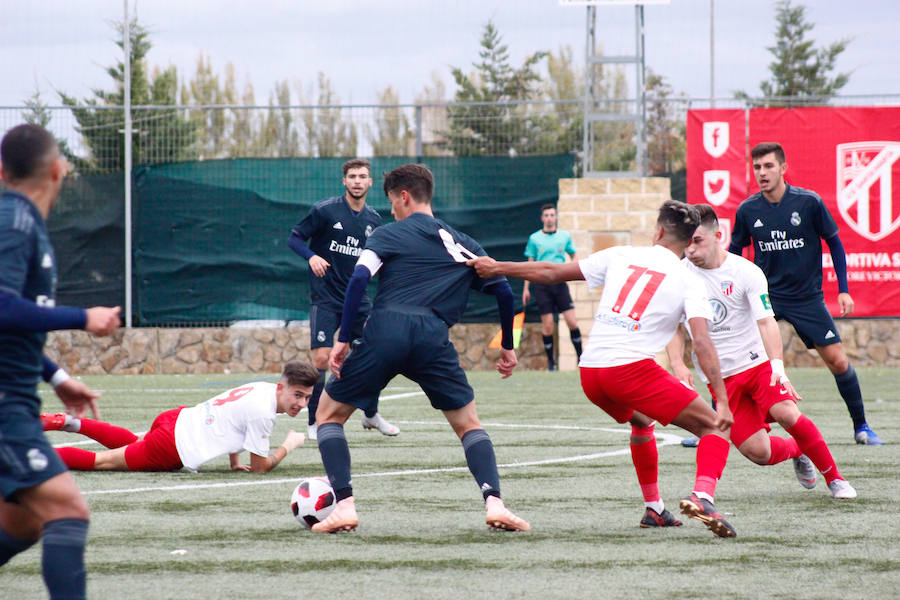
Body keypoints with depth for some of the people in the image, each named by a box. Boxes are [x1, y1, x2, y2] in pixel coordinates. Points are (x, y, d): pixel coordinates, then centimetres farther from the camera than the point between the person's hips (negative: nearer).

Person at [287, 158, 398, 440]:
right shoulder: (324, 210, -8)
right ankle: (314, 423, -1)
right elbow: (294, 238, -4)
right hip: (325, 297, -5)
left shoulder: (373, 219, 8)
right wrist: (312, 256, -22)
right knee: (321, 358, -14)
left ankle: (371, 415, 29)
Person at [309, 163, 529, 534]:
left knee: (330, 413, 15)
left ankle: (344, 506, 0)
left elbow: (359, 278, -1)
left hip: (384, 332, -2)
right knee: (469, 424, 18)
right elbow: (503, 291, 20)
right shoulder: (462, 245, 23)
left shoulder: (388, 235, 14)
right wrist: (507, 347, 31)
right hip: (434, 338, 2)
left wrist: (342, 340, -2)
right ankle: (494, 503, -4)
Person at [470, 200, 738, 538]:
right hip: (633, 368, -5)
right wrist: (723, 402, -10)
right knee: (714, 427, -1)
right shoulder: (689, 282, 3)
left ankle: (653, 508, 36)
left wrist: (496, 268, 24)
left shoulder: (619, 256, 13)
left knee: (641, 422, 35)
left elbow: (553, 273, 15)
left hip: (590, 372, 5)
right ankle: (702, 496, -28)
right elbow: (702, 342, -9)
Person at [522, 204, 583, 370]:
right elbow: (530, 264, 10)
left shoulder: (565, 236, 8)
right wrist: (526, 288, 7)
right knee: (547, 325, -4)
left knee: (572, 322, -7)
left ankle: (580, 356, 5)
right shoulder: (535, 238, 5)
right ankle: (551, 361, 7)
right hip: (542, 284, -1)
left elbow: (573, 257, 19)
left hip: (560, 283, 1)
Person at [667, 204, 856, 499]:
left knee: (786, 413, -28)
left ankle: (834, 477, -7)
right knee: (758, 452, -10)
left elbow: (766, 322, -19)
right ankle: (796, 451, 26)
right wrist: (678, 365, -14)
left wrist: (778, 366, -34)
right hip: (719, 376, 2)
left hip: (756, 362, -2)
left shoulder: (746, 272, -11)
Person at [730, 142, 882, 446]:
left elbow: (834, 242, 1)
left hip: (807, 298, -1)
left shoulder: (809, 202, -11)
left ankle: (861, 427, 16)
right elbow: (733, 251, 10)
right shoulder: (748, 210, -6)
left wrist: (843, 290, -3)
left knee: (838, 362, -3)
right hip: (764, 296, 1)